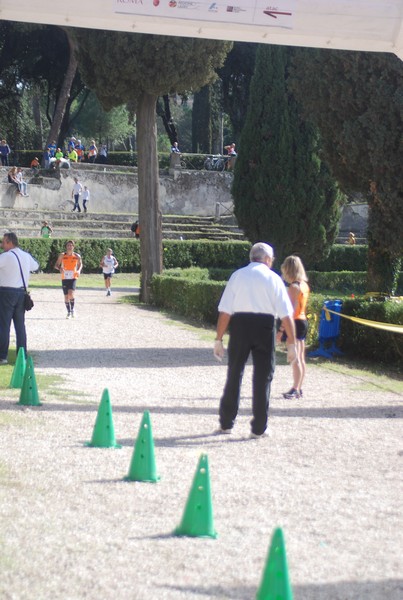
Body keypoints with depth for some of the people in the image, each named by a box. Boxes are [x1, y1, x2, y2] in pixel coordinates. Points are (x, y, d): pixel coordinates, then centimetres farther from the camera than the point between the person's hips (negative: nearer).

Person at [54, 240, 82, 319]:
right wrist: (60, 268, -19)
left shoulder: (77, 256, 0)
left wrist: (79, 270, -4)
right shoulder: (62, 255, 0)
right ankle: (69, 312, 20)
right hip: (64, 278, 2)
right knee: (66, 296, 5)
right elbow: (56, 265, 4)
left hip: (73, 278, -2)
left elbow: (80, 264, 16)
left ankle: (73, 309, 1)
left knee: (71, 294, -20)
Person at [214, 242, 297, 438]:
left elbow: (225, 311, -2)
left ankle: (226, 423, 21)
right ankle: (258, 428, 11)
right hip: (265, 326, -1)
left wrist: (219, 339, 0)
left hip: (239, 324, 1)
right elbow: (286, 315, -5)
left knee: (234, 374, 14)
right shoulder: (273, 278, 2)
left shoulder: (237, 275, 5)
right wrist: (292, 343, -2)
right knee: (263, 376, 8)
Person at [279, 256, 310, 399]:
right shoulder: (304, 285, 10)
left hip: (295, 323, -9)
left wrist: (281, 329, -21)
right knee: (300, 358, 12)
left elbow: (291, 309, -21)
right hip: (303, 321, 9)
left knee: (295, 359, -7)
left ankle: (295, 389, -7)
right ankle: (299, 389, 17)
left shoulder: (294, 287, -16)